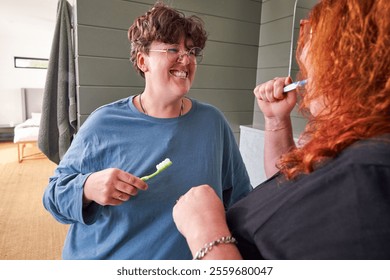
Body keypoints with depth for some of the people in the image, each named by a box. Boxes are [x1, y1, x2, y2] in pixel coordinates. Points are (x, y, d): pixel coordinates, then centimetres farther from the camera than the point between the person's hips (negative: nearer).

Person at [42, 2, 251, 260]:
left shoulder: (213, 122, -9)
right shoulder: (104, 124, -15)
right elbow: (55, 192, -10)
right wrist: (88, 188, -28)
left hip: (189, 255, 2)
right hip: (101, 257, -1)